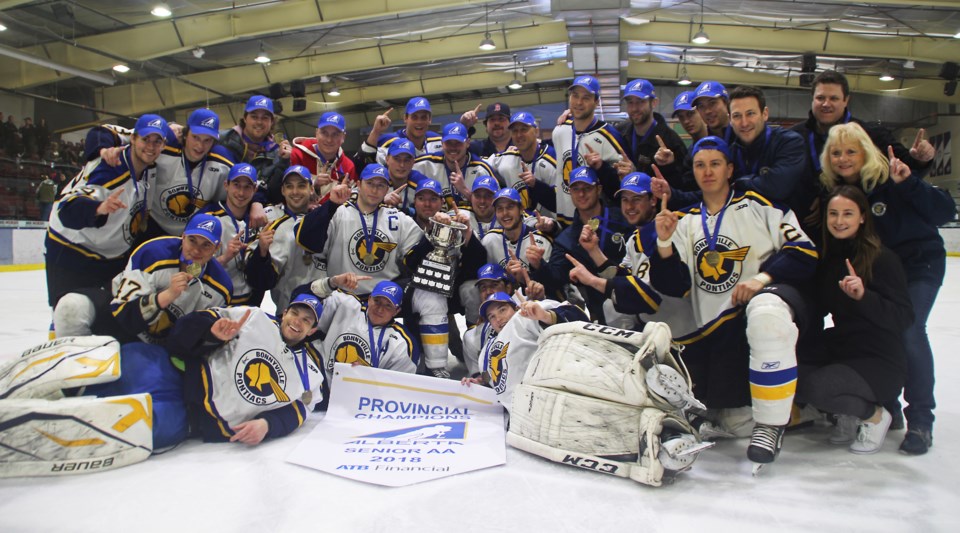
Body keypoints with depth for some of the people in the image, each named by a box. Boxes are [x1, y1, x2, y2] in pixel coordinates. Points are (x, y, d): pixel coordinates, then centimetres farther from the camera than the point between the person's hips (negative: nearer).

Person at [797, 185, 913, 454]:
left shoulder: (882, 258, -13)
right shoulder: (827, 257, 6)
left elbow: (905, 318, -18)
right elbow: (819, 310, 13)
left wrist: (863, 295, -34)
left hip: (880, 362, -6)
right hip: (839, 349, 6)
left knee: (815, 386, -30)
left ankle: (874, 415, 3)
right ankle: (847, 414, 11)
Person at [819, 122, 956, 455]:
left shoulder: (890, 179, -22)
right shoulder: (832, 189, -9)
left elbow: (945, 212, -25)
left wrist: (908, 183, -38)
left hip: (919, 263, -4)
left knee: (908, 331, -19)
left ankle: (920, 419, -5)